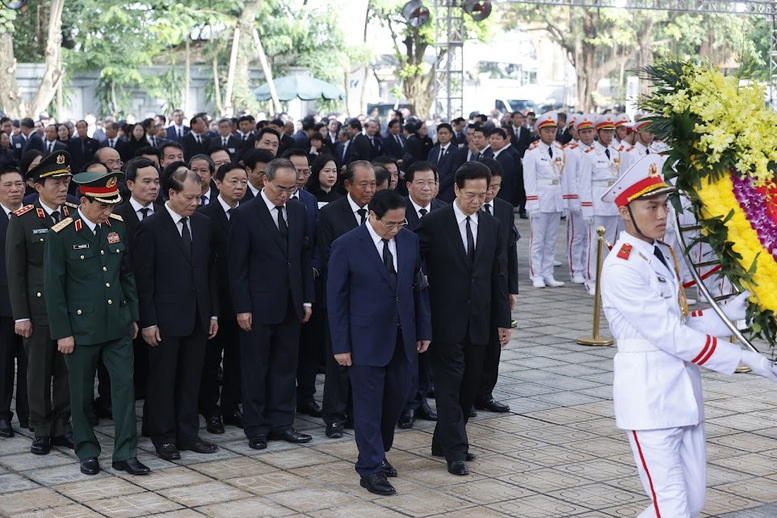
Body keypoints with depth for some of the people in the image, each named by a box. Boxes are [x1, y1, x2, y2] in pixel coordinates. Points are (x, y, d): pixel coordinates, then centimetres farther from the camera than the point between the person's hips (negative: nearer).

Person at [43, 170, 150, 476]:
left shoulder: (118, 227, 3)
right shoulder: (61, 235, -10)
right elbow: (53, 287, -9)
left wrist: (133, 316, 11)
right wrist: (62, 333, -9)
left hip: (118, 325, 4)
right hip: (81, 327, -4)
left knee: (125, 386, 1)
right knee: (82, 393, 8)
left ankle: (125, 454, 7)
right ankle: (87, 452, 23)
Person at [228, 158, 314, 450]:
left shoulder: (298, 212, 8)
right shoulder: (245, 215, -8)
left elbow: (304, 258, 12)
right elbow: (237, 266, -9)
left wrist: (307, 299, 8)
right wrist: (242, 308, -13)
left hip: (290, 305, 5)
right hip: (259, 305, -5)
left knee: (286, 367, 10)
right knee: (256, 369, 5)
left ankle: (281, 423, 19)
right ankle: (256, 428, 14)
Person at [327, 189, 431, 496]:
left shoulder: (410, 241, 3)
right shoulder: (347, 246, -11)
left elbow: (419, 287, 9)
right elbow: (336, 298, -8)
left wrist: (424, 329, 7)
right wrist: (340, 344, -9)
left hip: (402, 336, 5)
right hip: (366, 338, -5)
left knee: (397, 396, 12)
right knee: (369, 402, 0)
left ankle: (377, 452, 32)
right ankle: (370, 469, 7)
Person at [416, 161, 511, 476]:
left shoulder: (491, 226, 8)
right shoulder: (433, 224, -7)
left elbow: (497, 274, 12)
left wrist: (503, 319, 9)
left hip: (478, 321, 5)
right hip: (447, 320, -5)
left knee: (470, 384, 10)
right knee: (450, 385, -4)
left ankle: (444, 442, 24)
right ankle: (455, 451, 0)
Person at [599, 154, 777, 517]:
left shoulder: (664, 255, 13)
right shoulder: (621, 268, -16)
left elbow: (679, 324, 13)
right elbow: (670, 335, -19)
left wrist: (727, 313, -2)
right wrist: (744, 358, -17)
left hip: (684, 392, 9)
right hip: (649, 397, -9)